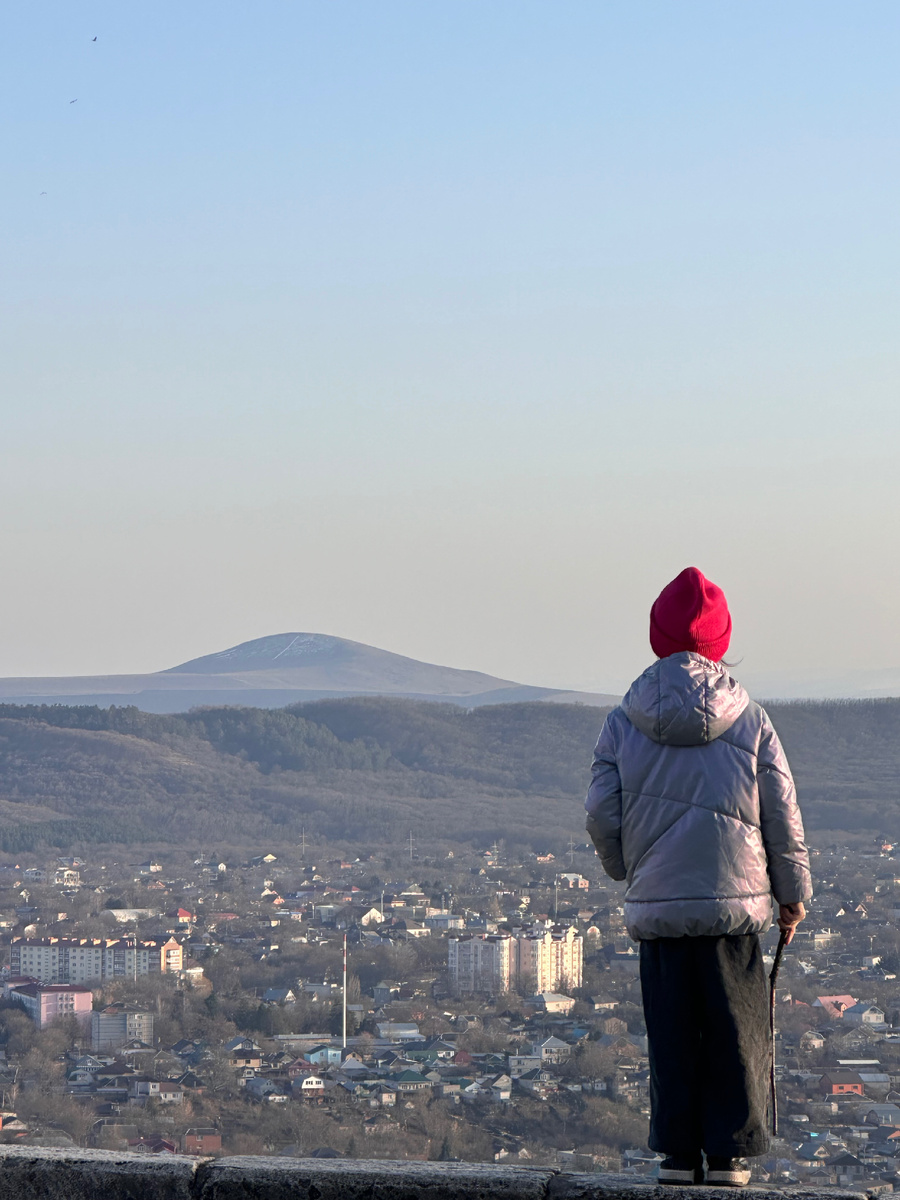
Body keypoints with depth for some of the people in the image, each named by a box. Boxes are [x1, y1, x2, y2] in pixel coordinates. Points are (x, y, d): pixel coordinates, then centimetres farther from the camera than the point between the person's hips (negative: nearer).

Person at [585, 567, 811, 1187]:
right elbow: (783, 818, 2)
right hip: (736, 903, -1)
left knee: (671, 1033, 9)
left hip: (657, 904, 1)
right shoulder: (751, 722, -2)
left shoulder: (623, 723, 0)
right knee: (736, 1031, 6)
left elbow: (602, 815, 1)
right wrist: (793, 893, 15)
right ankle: (730, 1153, 6)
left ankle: (678, 1153, 9)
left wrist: (627, 870, 21)